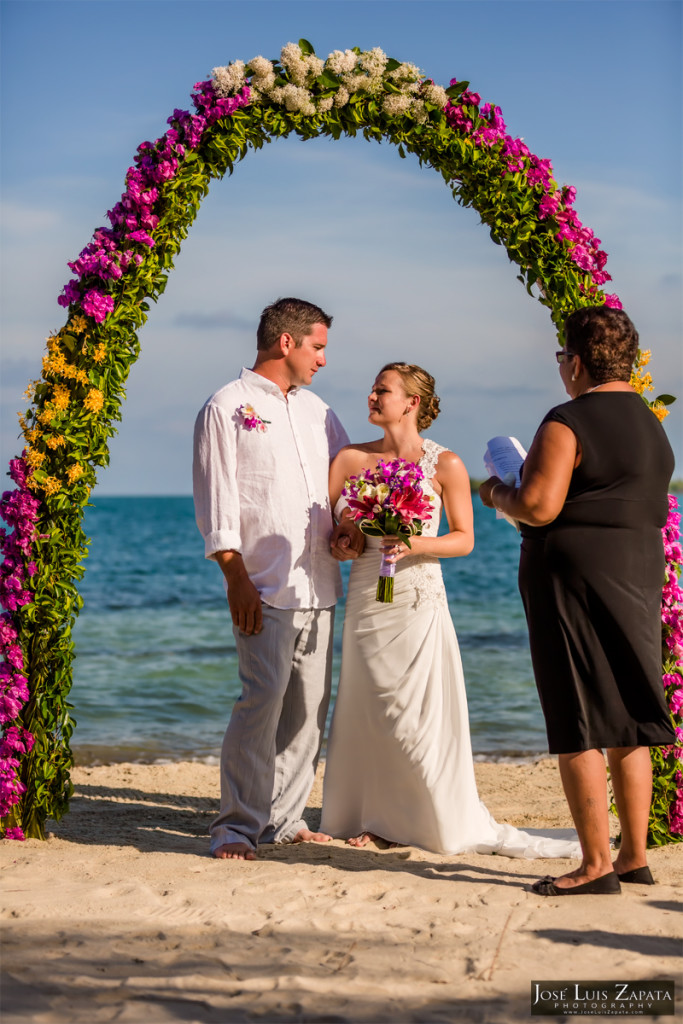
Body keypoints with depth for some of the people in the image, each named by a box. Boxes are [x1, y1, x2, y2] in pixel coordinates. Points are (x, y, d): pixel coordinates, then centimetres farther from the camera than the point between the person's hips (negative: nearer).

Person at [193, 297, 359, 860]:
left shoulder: (316, 409, 20)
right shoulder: (226, 408, 0)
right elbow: (217, 503, -6)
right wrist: (236, 578, -13)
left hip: (320, 586, 7)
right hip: (265, 589, -7)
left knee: (310, 706, 6)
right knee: (262, 699, -14)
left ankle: (284, 818, 16)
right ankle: (237, 825, -7)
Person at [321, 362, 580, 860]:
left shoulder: (445, 464, -3)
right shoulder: (350, 459, 6)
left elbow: (464, 539, 0)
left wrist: (417, 544, -16)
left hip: (419, 599, -3)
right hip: (366, 597, 4)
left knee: (425, 716, -4)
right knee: (367, 710, 6)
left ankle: (462, 823, 7)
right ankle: (376, 818, 18)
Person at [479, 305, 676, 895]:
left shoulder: (568, 422, -13)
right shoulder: (652, 426, 14)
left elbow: (538, 508, -21)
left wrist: (497, 494, 0)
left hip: (574, 577, -8)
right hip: (641, 575, 8)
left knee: (578, 727, -3)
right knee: (628, 723, 13)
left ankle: (597, 864, -2)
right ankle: (635, 855, 19)